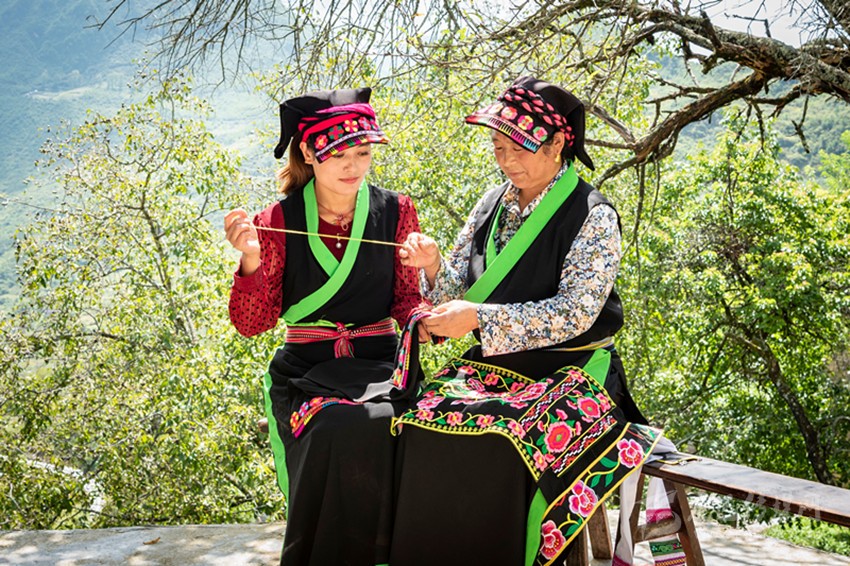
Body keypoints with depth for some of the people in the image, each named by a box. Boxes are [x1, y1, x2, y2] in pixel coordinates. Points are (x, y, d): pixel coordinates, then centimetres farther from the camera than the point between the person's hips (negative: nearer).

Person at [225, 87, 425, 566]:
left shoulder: (395, 212, 5)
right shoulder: (279, 222, 1)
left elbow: (407, 299, 10)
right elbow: (252, 324, 0)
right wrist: (251, 261, -17)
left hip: (380, 362, 1)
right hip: (307, 370, -1)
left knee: (380, 424, -31)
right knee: (337, 430, -32)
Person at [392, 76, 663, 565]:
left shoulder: (594, 217, -7)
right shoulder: (494, 205, 10)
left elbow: (574, 314, -17)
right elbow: (458, 292, 12)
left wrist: (480, 318, -23)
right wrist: (433, 266, -10)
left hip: (570, 374, -5)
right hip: (494, 365, 5)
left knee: (501, 439, -32)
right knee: (425, 421, -22)